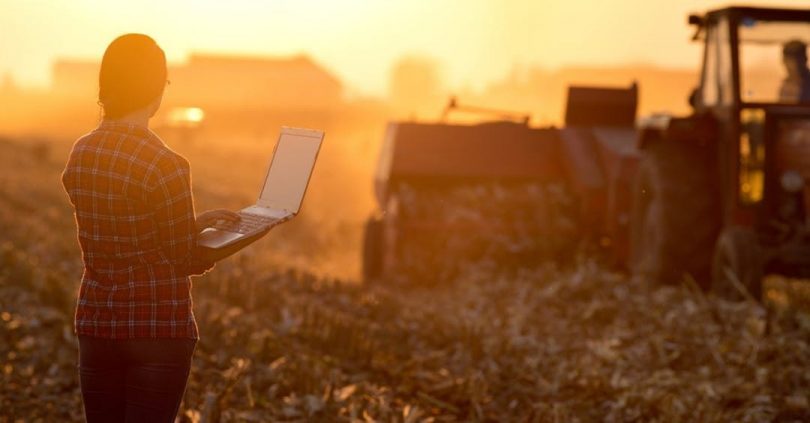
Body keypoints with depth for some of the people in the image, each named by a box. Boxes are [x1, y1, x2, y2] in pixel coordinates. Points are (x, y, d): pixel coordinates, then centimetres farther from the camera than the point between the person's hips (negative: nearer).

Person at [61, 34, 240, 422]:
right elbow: (185, 260, -9)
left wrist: (195, 224, 17)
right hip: (159, 329, -6)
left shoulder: (79, 155, 2)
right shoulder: (165, 165, -18)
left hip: (97, 325, 6)